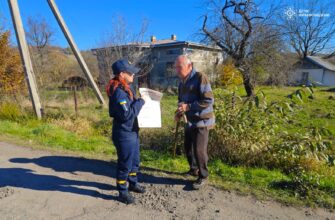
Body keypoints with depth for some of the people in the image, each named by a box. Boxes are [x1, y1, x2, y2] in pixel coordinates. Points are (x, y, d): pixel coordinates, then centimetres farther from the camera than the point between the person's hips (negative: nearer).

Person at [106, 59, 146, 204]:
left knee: (135, 161, 22)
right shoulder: (118, 91, -23)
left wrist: (140, 101, -1)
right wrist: (140, 102, -19)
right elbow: (126, 114, -28)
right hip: (124, 134, -9)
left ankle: (133, 184, 41)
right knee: (125, 164, 5)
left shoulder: (127, 87, 7)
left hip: (132, 131, 9)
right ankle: (123, 192, 22)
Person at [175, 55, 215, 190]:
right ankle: (194, 169, 38)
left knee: (199, 150, -4)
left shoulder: (200, 78, -16)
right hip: (189, 121, 8)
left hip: (202, 121, -8)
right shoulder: (182, 82, 9)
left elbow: (209, 100, -23)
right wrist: (179, 112, 2)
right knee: (188, 147, 16)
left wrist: (188, 107, -25)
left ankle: (203, 177, 15)